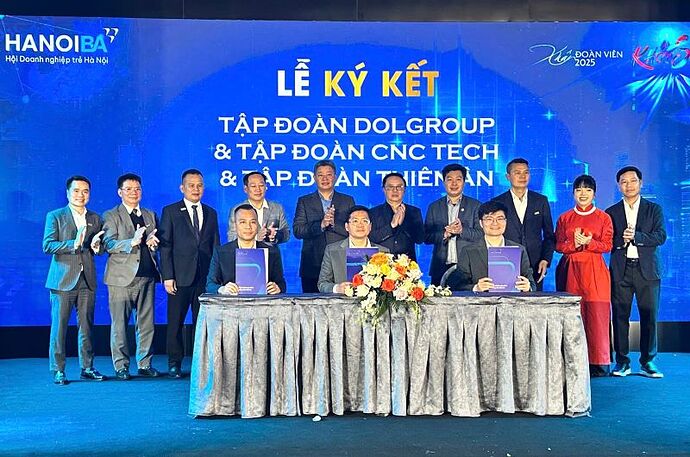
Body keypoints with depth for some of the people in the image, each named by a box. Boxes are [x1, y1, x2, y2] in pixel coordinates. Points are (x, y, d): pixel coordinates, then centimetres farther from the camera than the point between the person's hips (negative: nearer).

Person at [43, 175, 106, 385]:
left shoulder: (95, 219, 14)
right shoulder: (55, 216, 3)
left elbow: (102, 247, 14)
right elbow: (47, 246, -8)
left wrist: (97, 246, -10)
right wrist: (74, 244, -21)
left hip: (87, 280, 4)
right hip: (63, 279, -3)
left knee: (86, 326, 7)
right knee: (59, 326, -1)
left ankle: (87, 368, 16)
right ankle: (58, 370, 7)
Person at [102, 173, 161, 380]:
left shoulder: (150, 215, 17)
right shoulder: (111, 216, 2)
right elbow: (109, 244, -12)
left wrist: (152, 242, -5)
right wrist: (132, 241, -28)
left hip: (147, 276, 4)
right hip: (122, 277, -4)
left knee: (146, 322, 7)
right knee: (120, 323, 1)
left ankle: (145, 364, 15)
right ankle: (121, 365, 10)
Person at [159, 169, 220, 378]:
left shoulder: (211, 213, 13)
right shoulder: (170, 211, 3)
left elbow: (216, 247, 13)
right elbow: (165, 246, -1)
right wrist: (167, 277, -9)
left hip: (205, 278, 3)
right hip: (180, 277, -2)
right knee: (175, 322, 3)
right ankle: (174, 363, 15)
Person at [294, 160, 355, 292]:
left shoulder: (347, 201, 11)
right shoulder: (304, 201, 10)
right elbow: (297, 231, -2)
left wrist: (334, 223, -14)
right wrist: (321, 225, -16)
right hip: (312, 266, 0)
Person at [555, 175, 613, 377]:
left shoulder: (603, 218, 8)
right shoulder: (564, 218, 12)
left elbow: (607, 245, 2)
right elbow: (558, 245, 8)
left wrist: (588, 242, -14)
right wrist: (574, 244, -12)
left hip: (594, 270, -1)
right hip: (570, 269, 1)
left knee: (597, 314, -7)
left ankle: (598, 362, 0)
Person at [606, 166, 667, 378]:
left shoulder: (654, 209, 9)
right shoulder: (611, 212, 11)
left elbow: (660, 236, -3)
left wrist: (636, 236, -16)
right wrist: (621, 240, -15)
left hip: (647, 269, 0)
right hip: (620, 270, 0)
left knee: (649, 316, 1)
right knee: (620, 316, 1)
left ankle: (647, 361, 11)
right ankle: (622, 361, 9)